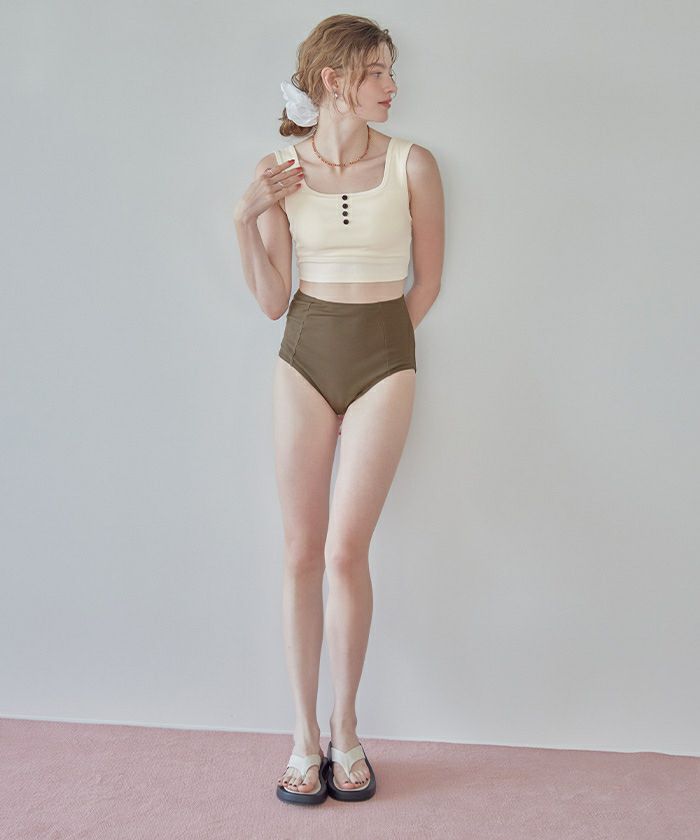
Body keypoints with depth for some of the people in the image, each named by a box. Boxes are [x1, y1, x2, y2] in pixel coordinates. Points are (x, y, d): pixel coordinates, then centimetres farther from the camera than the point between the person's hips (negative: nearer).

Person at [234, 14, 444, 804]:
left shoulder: (411, 164, -3)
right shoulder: (278, 171, 1)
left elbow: (427, 280, 5)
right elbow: (272, 301, 1)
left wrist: (374, 340, 9)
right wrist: (245, 221, -10)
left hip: (383, 361, -1)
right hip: (302, 359, 2)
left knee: (345, 550, -4)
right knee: (301, 551, 3)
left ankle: (345, 732, 17)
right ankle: (305, 735, 18)